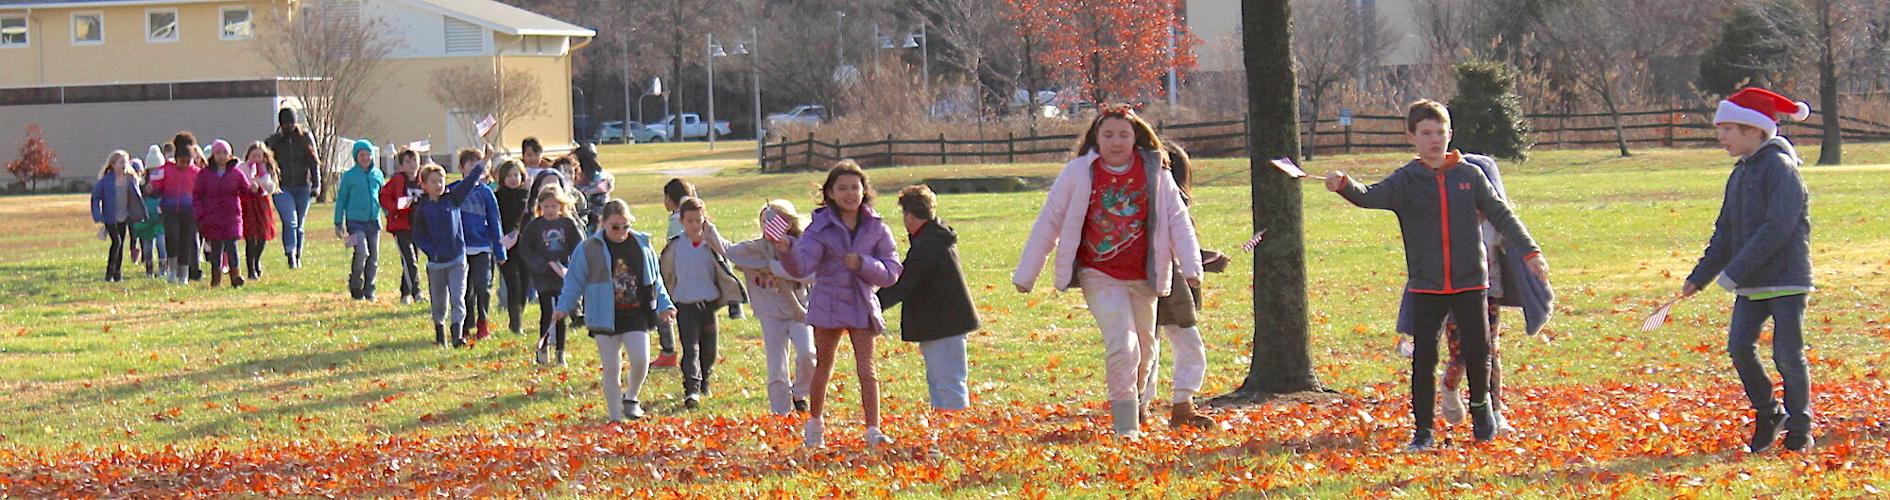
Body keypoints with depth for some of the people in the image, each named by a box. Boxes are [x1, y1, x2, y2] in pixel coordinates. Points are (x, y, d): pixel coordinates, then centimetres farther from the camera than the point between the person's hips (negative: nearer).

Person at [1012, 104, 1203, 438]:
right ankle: (1126, 427, -14)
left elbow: (1177, 219, 0)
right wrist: (1026, 274, 2)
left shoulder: (1155, 171, -2)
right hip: (1099, 276, -3)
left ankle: (1136, 403, 42)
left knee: (1144, 348, 14)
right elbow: (1048, 223, 0)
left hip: (1143, 278, 3)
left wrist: (1191, 265, -11)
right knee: (1122, 344, -18)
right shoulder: (1079, 173, -6)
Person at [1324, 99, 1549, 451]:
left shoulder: (1470, 176, 3)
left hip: (1470, 281, 0)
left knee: (1478, 352, 3)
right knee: (1424, 358, 0)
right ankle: (1423, 429, 8)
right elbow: (1372, 197, -18)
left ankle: (1481, 407, 30)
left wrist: (1530, 252, 0)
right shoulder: (1406, 180, 0)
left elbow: (1501, 216, 7)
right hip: (1425, 286, 0)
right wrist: (1344, 186, -39)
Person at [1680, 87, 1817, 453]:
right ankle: (1767, 415, 14)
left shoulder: (1781, 168, -13)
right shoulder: (1740, 174, 15)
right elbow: (1726, 233, 21)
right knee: (1739, 347, -3)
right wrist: (1698, 278, 16)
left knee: (1787, 355, -4)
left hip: (1787, 282, -8)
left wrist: (1734, 272, -21)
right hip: (1750, 285, 8)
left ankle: (1799, 430, 10)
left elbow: (1777, 229, -21)